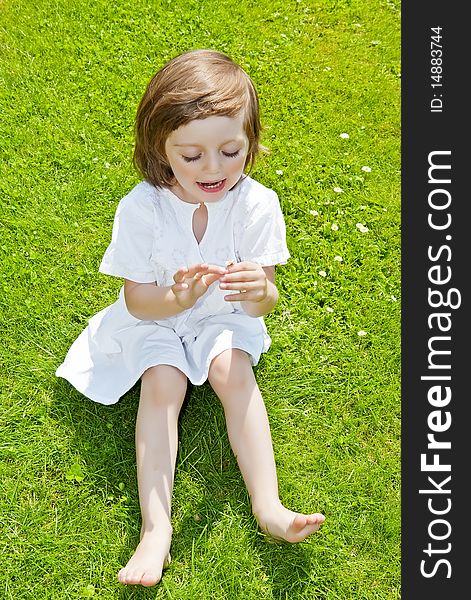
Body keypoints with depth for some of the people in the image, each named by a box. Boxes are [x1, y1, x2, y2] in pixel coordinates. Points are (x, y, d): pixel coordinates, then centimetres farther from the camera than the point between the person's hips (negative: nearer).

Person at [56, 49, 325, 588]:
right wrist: (177, 298, -39)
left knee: (234, 371, -24)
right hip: (155, 317, 0)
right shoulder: (141, 207, -22)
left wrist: (259, 292, -41)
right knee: (163, 382, -23)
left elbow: (264, 303, -16)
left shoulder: (257, 203, -19)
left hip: (223, 317, 1)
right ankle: (156, 527, -23)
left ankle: (268, 506, -20)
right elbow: (137, 300, -16)